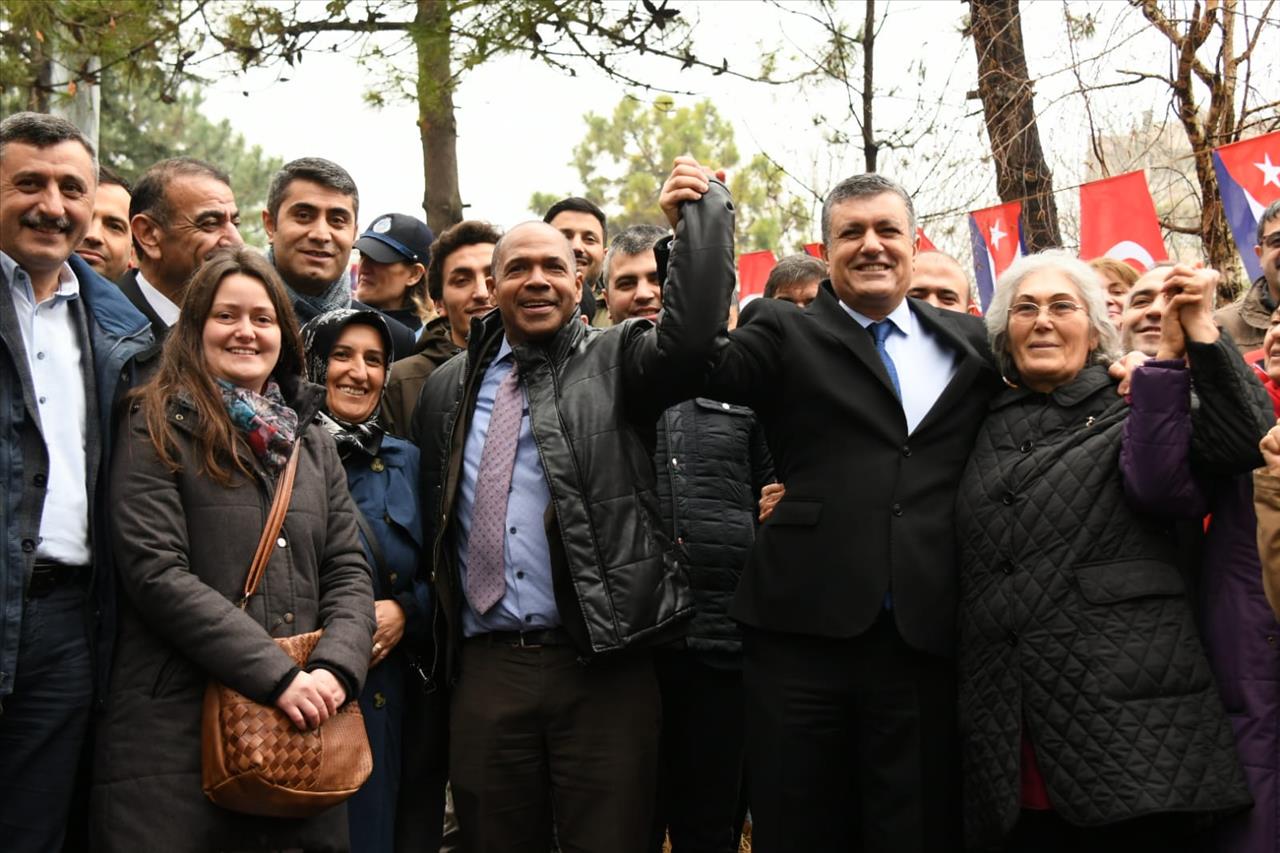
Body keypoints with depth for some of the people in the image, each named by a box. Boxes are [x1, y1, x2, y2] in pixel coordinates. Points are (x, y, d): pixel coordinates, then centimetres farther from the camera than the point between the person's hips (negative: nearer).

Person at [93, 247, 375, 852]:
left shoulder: (311, 442, 15)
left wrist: (336, 667, -10)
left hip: (303, 725, 5)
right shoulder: (156, 429, -1)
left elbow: (348, 571, 10)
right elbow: (156, 573, -12)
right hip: (178, 728, -4)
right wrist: (278, 675, -17)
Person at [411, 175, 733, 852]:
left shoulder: (616, 362, 3)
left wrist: (703, 203, -12)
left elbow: (694, 333, -16)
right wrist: (437, 635, 15)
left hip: (601, 666, -3)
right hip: (485, 668, 3)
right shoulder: (448, 389, 13)